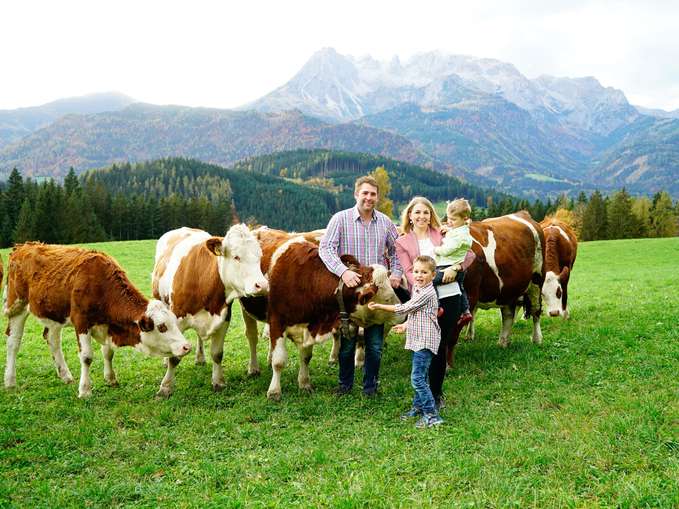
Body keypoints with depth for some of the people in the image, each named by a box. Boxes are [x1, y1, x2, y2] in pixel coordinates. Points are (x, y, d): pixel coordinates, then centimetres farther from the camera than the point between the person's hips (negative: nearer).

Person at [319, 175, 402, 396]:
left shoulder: (385, 222, 7)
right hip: (348, 289, -2)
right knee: (347, 342, 9)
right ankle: (345, 384, 26)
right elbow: (325, 247, -12)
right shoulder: (340, 219, -4)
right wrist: (343, 271, -26)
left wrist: (396, 274, 1)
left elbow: (396, 250, 17)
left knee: (375, 344, 7)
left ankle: (370, 386, 23)